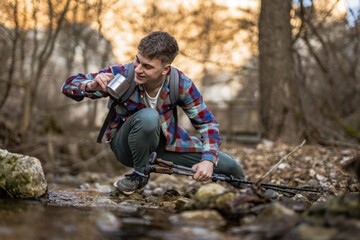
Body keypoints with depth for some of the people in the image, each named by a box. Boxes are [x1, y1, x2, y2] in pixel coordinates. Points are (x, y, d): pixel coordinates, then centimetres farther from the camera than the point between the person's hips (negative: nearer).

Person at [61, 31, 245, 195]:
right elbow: (68, 85, -20)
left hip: (164, 141, 3)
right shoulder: (122, 74, -27)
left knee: (230, 166, -5)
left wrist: (208, 160, -26)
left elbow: (207, 122, -10)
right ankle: (140, 174, -14)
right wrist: (91, 86, -44)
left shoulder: (181, 83, -21)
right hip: (126, 145, -3)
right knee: (148, 116, -40)